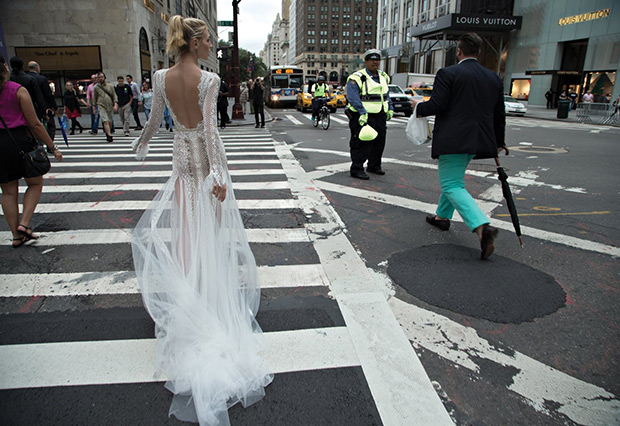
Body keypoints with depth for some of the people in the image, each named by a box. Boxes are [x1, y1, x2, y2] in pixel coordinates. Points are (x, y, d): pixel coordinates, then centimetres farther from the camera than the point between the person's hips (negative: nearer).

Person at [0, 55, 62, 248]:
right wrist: (52, 147, -1)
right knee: (35, 183, 15)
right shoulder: (18, 91, -8)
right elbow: (34, 124, -9)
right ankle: (24, 223, 1)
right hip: (18, 140, -4)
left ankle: (16, 236, 17)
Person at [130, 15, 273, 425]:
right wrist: (219, 175, -17)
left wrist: (142, 143, 30)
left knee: (186, 222, 15)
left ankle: (186, 284, 23)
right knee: (210, 225, 11)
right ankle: (211, 280, 24)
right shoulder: (208, 79, -15)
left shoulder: (161, 77, -2)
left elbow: (156, 120, 9)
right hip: (205, 159, -4)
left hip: (182, 158, 4)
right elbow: (210, 130, -20)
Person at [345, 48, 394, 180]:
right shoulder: (357, 78, -11)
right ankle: (356, 169, -1)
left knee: (379, 143, 15)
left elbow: (386, 95, 26)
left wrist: (390, 109, 16)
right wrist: (362, 113, -29)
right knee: (361, 144, -8)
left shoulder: (383, 77, 15)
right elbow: (353, 97, -21)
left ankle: (374, 166, 30)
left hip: (380, 117, 8)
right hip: (363, 118, -8)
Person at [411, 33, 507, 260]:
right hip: (478, 140, 7)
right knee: (453, 178, 24)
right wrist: (499, 142, 25)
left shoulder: (447, 73, -8)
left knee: (452, 185, -6)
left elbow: (436, 105, -15)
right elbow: (499, 114, 15)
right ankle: (442, 216, 37)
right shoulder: (494, 78, 11)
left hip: (452, 139, -7)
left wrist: (419, 106, 6)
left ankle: (482, 226, -23)